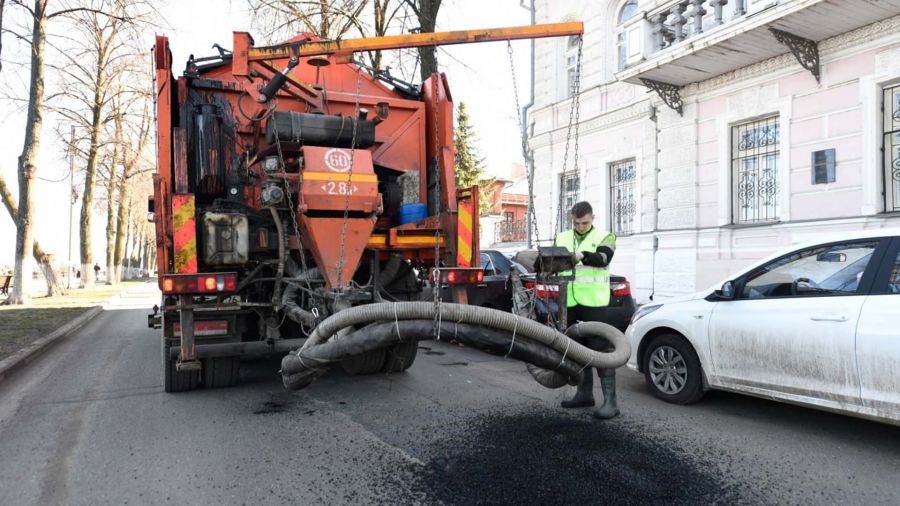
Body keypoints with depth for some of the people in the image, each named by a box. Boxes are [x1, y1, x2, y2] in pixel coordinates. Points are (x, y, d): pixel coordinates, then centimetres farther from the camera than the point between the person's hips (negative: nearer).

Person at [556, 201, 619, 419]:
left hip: (594, 301, -5)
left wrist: (582, 255, -38)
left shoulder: (604, 236, 0)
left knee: (599, 347, -8)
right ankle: (584, 393, 25)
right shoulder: (562, 238, 13)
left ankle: (610, 401, -4)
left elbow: (603, 258, -19)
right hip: (570, 301, 5)